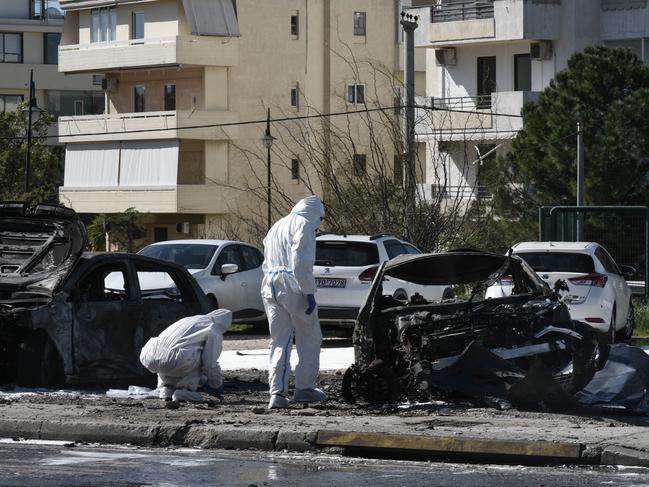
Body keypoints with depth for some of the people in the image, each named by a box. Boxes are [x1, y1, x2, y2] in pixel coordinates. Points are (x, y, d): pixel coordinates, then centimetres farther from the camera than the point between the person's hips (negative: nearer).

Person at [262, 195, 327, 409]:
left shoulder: (277, 227, 25)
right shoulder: (303, 225, -2)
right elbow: (301, 262, -15)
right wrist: (309, 292, -15)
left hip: (269, 285, 7)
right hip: (292, 285, -7)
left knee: (279, 342, 7)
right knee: (309, 339, 6)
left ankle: (277, 392, -4)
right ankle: (304, 387, 6)